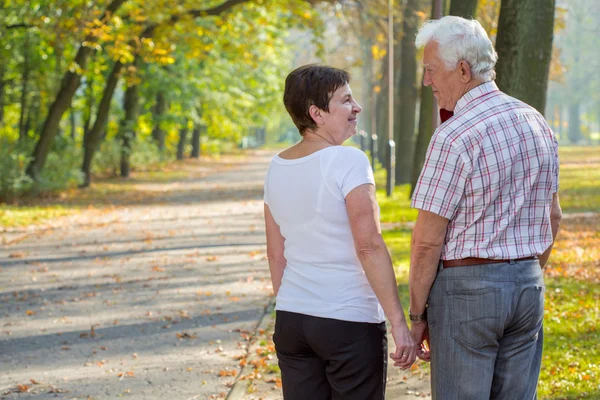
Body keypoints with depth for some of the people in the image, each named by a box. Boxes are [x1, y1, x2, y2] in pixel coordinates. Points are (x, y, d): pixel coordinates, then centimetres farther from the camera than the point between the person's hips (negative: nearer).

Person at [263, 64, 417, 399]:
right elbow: (369, 247, -19)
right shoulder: (349, 162, -14)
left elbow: (276, 254, 12)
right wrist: (399, 323, -18)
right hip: (350, 322, -6)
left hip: (291, 321, 6)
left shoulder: (277, 167, 6)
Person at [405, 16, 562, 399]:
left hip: (467, 286, -7)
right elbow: (553, 216, 16)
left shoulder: (454, 137, -17)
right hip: (528, 285, 7)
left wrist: (417, 314, -7)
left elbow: (428, 240, -15)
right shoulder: (536, 123, 7)